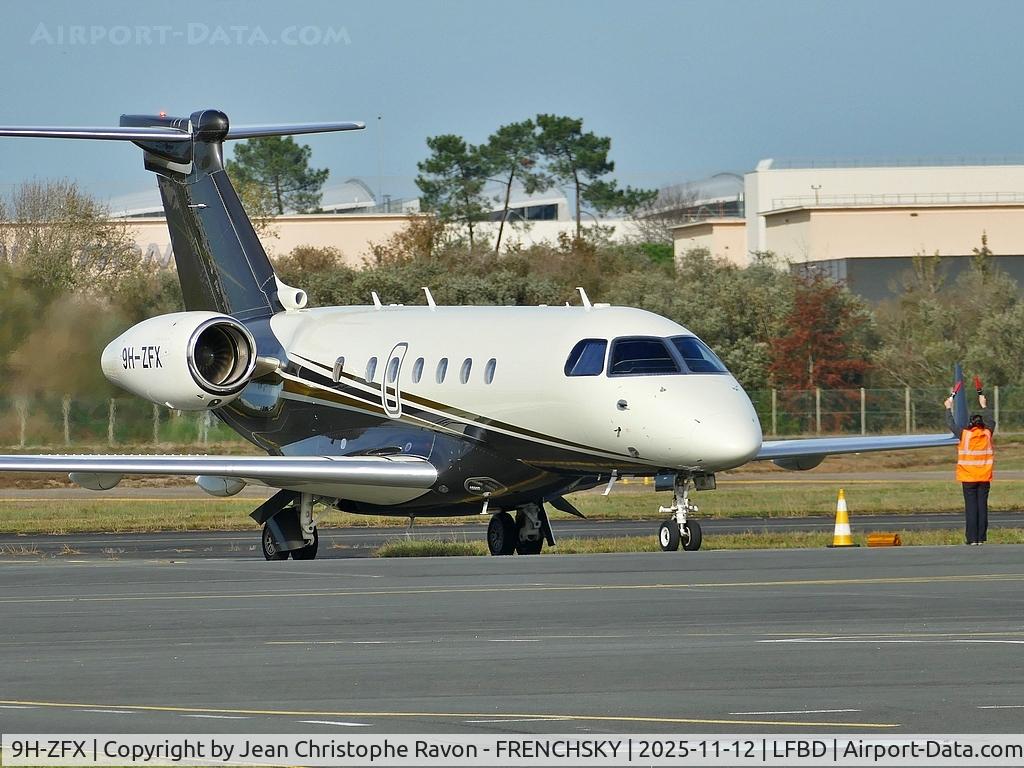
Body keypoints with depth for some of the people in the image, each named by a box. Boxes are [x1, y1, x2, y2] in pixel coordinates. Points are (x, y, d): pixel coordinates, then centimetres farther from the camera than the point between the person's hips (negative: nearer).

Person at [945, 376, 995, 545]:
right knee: (983, 506, 4)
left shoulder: (964, 435, -7)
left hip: (968, 478, -2)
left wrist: (949, 408, 21)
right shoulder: (988, 434, 1)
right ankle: (981, 537, 2)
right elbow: (991, 422, 22)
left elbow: (951, 424, 7)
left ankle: (972, 538, -5)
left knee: (971, 507, -2)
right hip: (985, 477, 2)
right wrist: (984, 406, 34)